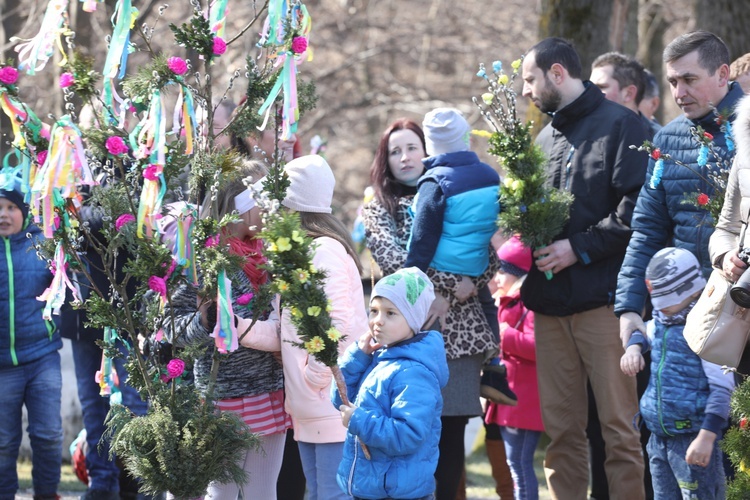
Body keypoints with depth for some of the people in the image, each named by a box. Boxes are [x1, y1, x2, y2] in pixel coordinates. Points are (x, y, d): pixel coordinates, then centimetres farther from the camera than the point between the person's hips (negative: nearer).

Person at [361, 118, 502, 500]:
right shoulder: (377, 210, 10)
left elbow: (490, 261, 5)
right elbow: (396, 262, -8)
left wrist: (452, 294, -11)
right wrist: (454, 280, -16)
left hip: (461, 330, 2)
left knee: (452, 430, 3)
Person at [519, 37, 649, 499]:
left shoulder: (619, 125, -2)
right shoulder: (545, 139, 21)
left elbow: (637, 206, -12)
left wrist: (579, 247, -14)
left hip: (601, 299, -7)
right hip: (551, 304, 7)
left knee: (619, 425, -6)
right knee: (561, 430, 7)